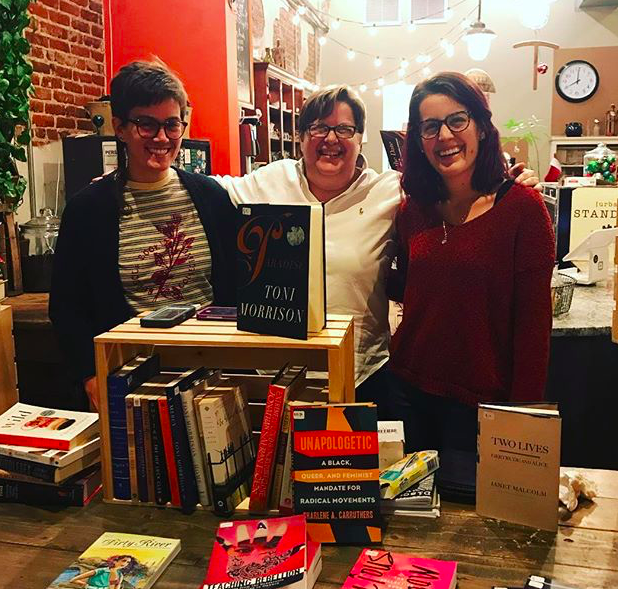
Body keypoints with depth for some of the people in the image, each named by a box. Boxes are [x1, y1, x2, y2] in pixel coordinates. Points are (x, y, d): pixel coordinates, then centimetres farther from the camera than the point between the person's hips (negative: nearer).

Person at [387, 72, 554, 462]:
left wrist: (523, 417, -12)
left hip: (480, 401, -4)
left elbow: (534, 323, -11)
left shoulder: (523, 207, -10)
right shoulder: (414, 210, 3)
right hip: (409, 391, 4)